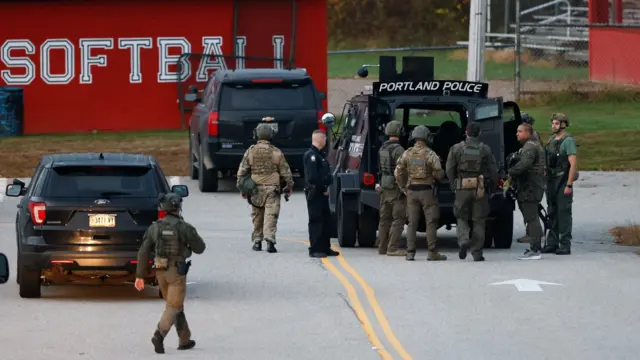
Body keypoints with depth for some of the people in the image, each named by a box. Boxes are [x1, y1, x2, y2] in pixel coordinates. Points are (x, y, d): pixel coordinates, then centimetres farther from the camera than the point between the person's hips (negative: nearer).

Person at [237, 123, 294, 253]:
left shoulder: (250, 151, 0)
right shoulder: (276, 152, -2)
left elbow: (242, 171, 2)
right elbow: (285, 172, 3)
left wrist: (242, 188, 11)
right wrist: (289, 186, 15)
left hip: (256, 189, 2)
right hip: (272, 188, -2)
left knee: (257, 217, 13)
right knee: (271, 216, -5)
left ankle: (257, 241, 18)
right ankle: (270, 239, -20)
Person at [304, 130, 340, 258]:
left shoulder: (319, 154, 18)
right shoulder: (311, 155, -15)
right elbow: (313, 176, -23)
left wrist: (325, 188, 8)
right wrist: (323, 189, -16)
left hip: (322, 193, 10)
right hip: (315, 193, -10)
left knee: (326, 220, 13)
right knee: (316, 220, -7)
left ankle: (325, 248, 19)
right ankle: (315, 249, -4)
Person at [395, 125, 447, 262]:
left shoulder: (407, 153, 2)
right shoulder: (430, 154, -11)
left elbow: (398, 172, 3)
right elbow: (438, 174, -13)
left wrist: (404, 188, 12)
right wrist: (438, 175, 10)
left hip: (411, 191, 4)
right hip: (427, 191, -4)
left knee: (412, 222, 8)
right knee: (431, 222, 0)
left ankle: (410, 252, 3)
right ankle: (432, 253, -4)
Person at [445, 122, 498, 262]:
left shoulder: (456, 148, 0)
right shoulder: (485, 149, 1)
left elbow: (449, 169, 1)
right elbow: (493, 170, 2)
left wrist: (454, 184, 13)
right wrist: (493, 183, 16)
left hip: (462, 188, 0)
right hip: (480, 189, 0)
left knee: (461, 217, 13)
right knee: (479, 221, 6)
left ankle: (463, 240, -14)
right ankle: (477, 252, 5)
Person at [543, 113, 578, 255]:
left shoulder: (568, 141, -10)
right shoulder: (551, 140, 15)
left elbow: (573, 164, -16)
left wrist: (569, 185, -20)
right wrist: (545, 180, 13)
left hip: (563, 181, -8)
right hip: (551, 181, 8)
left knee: (564, 213, -6)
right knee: (552, 214, 11)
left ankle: (565, 245, -5)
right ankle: (552, 243, 17)